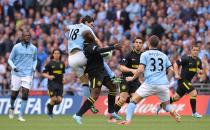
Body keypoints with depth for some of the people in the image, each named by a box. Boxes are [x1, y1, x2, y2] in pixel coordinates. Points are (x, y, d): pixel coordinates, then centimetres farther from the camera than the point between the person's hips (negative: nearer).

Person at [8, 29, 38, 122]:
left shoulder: (34, 48, 5)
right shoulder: (16, 47, -2)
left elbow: (35, 59, 22)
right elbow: (10, 59, 4)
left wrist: (34, 67, 3)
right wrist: (13, 67, -15)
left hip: (28, 74, 1)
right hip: (16, 73, -1)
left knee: (25, 94, -12)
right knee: (14, 94, 7)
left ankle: (21, 116, -8)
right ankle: (12, 108, 39)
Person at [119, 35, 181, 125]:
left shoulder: (145, 54, 5)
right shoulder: (164, 55, 17)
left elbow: (141, 69, -5)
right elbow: (171, 70, 13)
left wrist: (133, 78, 8)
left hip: (150, 84, -4)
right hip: (163, 84, 4)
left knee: (133, 100, 5)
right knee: (166, 105, 20)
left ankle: (128, 120, -13)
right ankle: (172, 111, -14)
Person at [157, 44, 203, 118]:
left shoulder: (198, 61, 6)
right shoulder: (186, 59, -15)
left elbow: (200, 70, 18)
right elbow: (176, 64, -14)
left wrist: (200, 71, -6)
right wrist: (176, 74, -24)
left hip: (188, 81, 8)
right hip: (183, 79, -8)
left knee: (176, 97, 17)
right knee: (194, 93, -19)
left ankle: (161, 105, 33)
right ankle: (194, 112, -9)